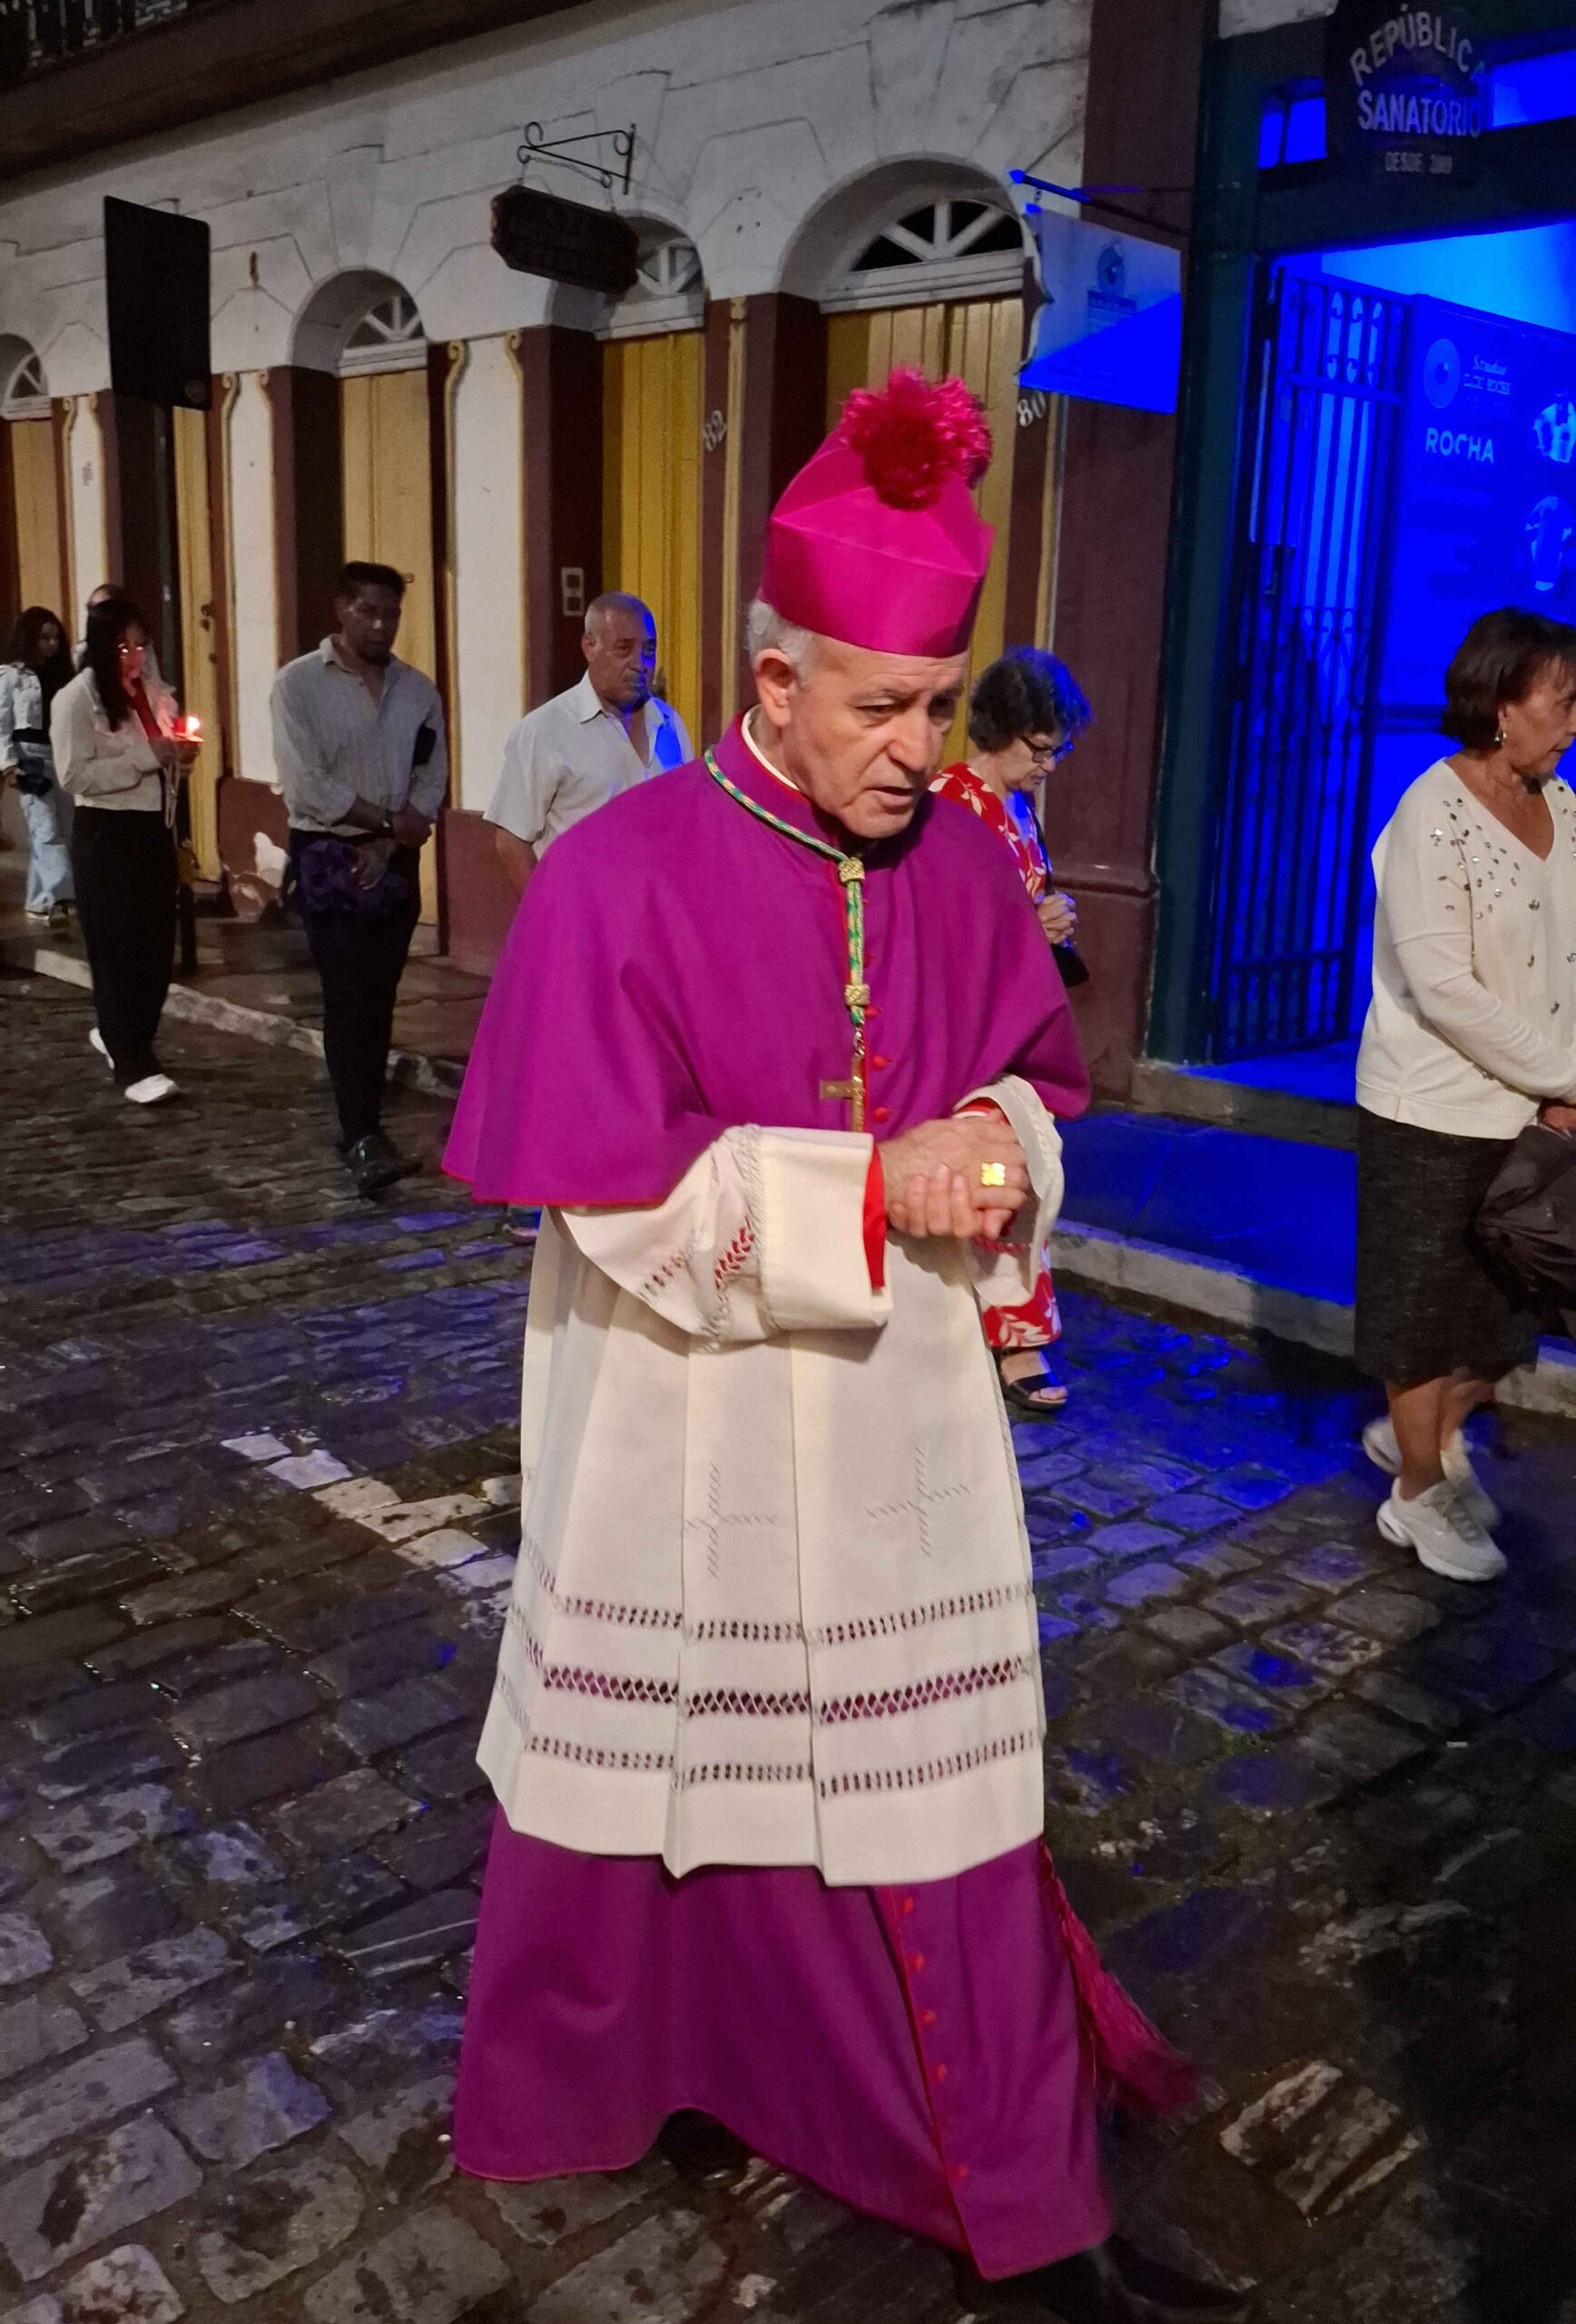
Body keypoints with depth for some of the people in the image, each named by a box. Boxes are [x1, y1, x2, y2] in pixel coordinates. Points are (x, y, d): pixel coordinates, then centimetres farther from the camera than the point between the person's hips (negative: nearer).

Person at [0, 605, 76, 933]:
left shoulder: (61, 676, 17)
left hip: (63, 758, 5)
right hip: (31, 758, -5)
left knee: (64, 831, 5)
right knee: (46, 830, -15)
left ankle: (39, 901, 17)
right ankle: (57, 901, -24)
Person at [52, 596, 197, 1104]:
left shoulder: (155, 694, 12)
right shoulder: (76, 699, -8)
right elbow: (75, 775, -16)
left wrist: (181, 758, 0)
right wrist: (146, 756, -19)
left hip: (155, 831, 6)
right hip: (105, 836, -6)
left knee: (157, 947, 8)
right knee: (118, 949, -4)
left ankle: (117, 1036, 30)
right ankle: (134, 1065, -2)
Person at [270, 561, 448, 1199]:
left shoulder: (417, 690, 7)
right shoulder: (298, 684, -6)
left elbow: (432, 778, 3)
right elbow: (306, 786, -13)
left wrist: (384, 847, -9)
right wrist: (388, 821, -10)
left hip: (394, 860, 4)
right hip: (327, 857, -4)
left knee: (378, 998, 7)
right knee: (349, 997, -11)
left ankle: (358, 1128, 17)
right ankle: (363, 1141, -14)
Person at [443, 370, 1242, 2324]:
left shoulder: (960, 866, -1)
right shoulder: (621, 877, -15)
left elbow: (1032, 1078, 10)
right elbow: (619, 1198, -17)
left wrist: (996, 1141, -13)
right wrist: (875, 1188, -22)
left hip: (904, 1428, 4)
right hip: (683, 1444, -3)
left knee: (944, 1790, 12)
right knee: (645, 1783, 16)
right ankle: (552, 2104, 45)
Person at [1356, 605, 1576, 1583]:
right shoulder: (1434, 816, -17)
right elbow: (1445, 991, -21)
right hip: (1436, 1110, -6)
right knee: (1431, 1306, 8)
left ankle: (1428, 1432, 40)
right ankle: (1419, 1495, 27)